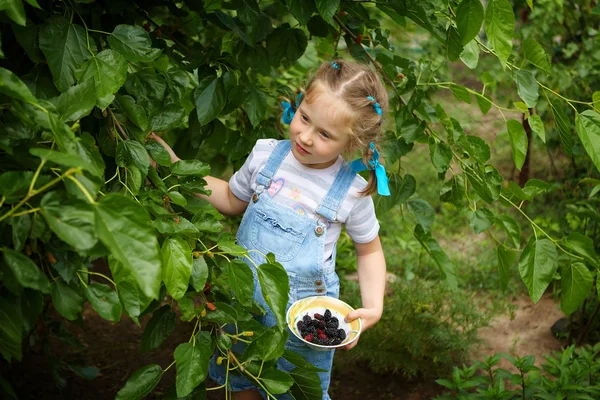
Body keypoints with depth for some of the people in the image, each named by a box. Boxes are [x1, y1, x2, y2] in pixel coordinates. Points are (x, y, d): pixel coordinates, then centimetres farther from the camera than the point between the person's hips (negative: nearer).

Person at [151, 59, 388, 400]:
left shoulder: (352, 192, -18)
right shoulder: (266, 154, -11)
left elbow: (370, 250, -1)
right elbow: (232, 200, 9)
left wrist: (373, 308, -14)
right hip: (245, 298, 3)